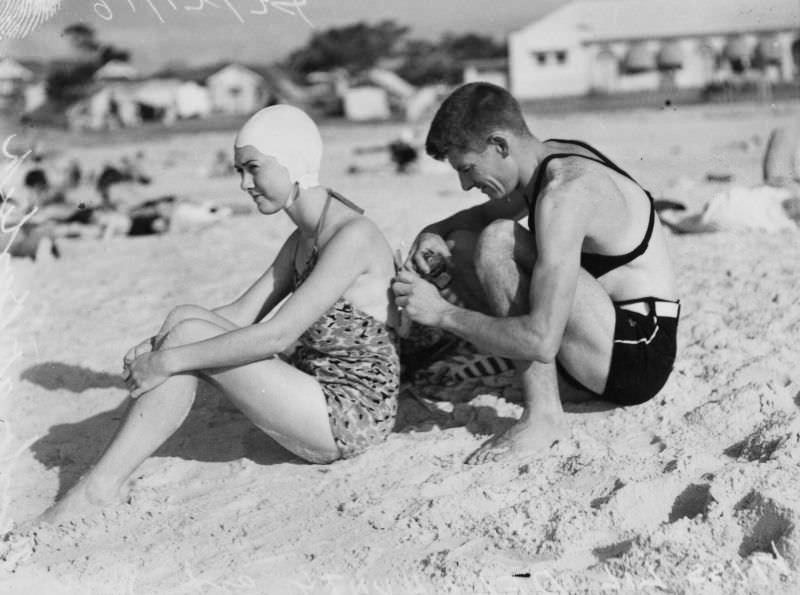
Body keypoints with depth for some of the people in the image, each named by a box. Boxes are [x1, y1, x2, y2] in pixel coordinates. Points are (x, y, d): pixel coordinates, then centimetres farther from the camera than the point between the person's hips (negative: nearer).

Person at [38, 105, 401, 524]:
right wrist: (156, 347, -7)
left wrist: (170, 360, -22)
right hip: (319, 398, 9)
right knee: (183, 319, -4)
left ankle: (100, 488, -13)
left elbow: (277, 335, -25)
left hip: (350, 418, -9)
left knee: (188, 335, -17)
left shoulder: (353, 236, -19)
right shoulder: (304, 240, 11)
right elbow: (241, 315, 9)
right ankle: (101, 481, -11)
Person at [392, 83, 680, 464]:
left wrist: (442, 314, -21)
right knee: (458, 247, 11)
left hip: (637, 358, -10)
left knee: (497, 241, -23)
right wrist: (433, 232, 3)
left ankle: (543, 416, -17)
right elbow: (486, 214, 26)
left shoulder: (564, 195, -25)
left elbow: (541, 341, -32)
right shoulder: (549, 158, 4)